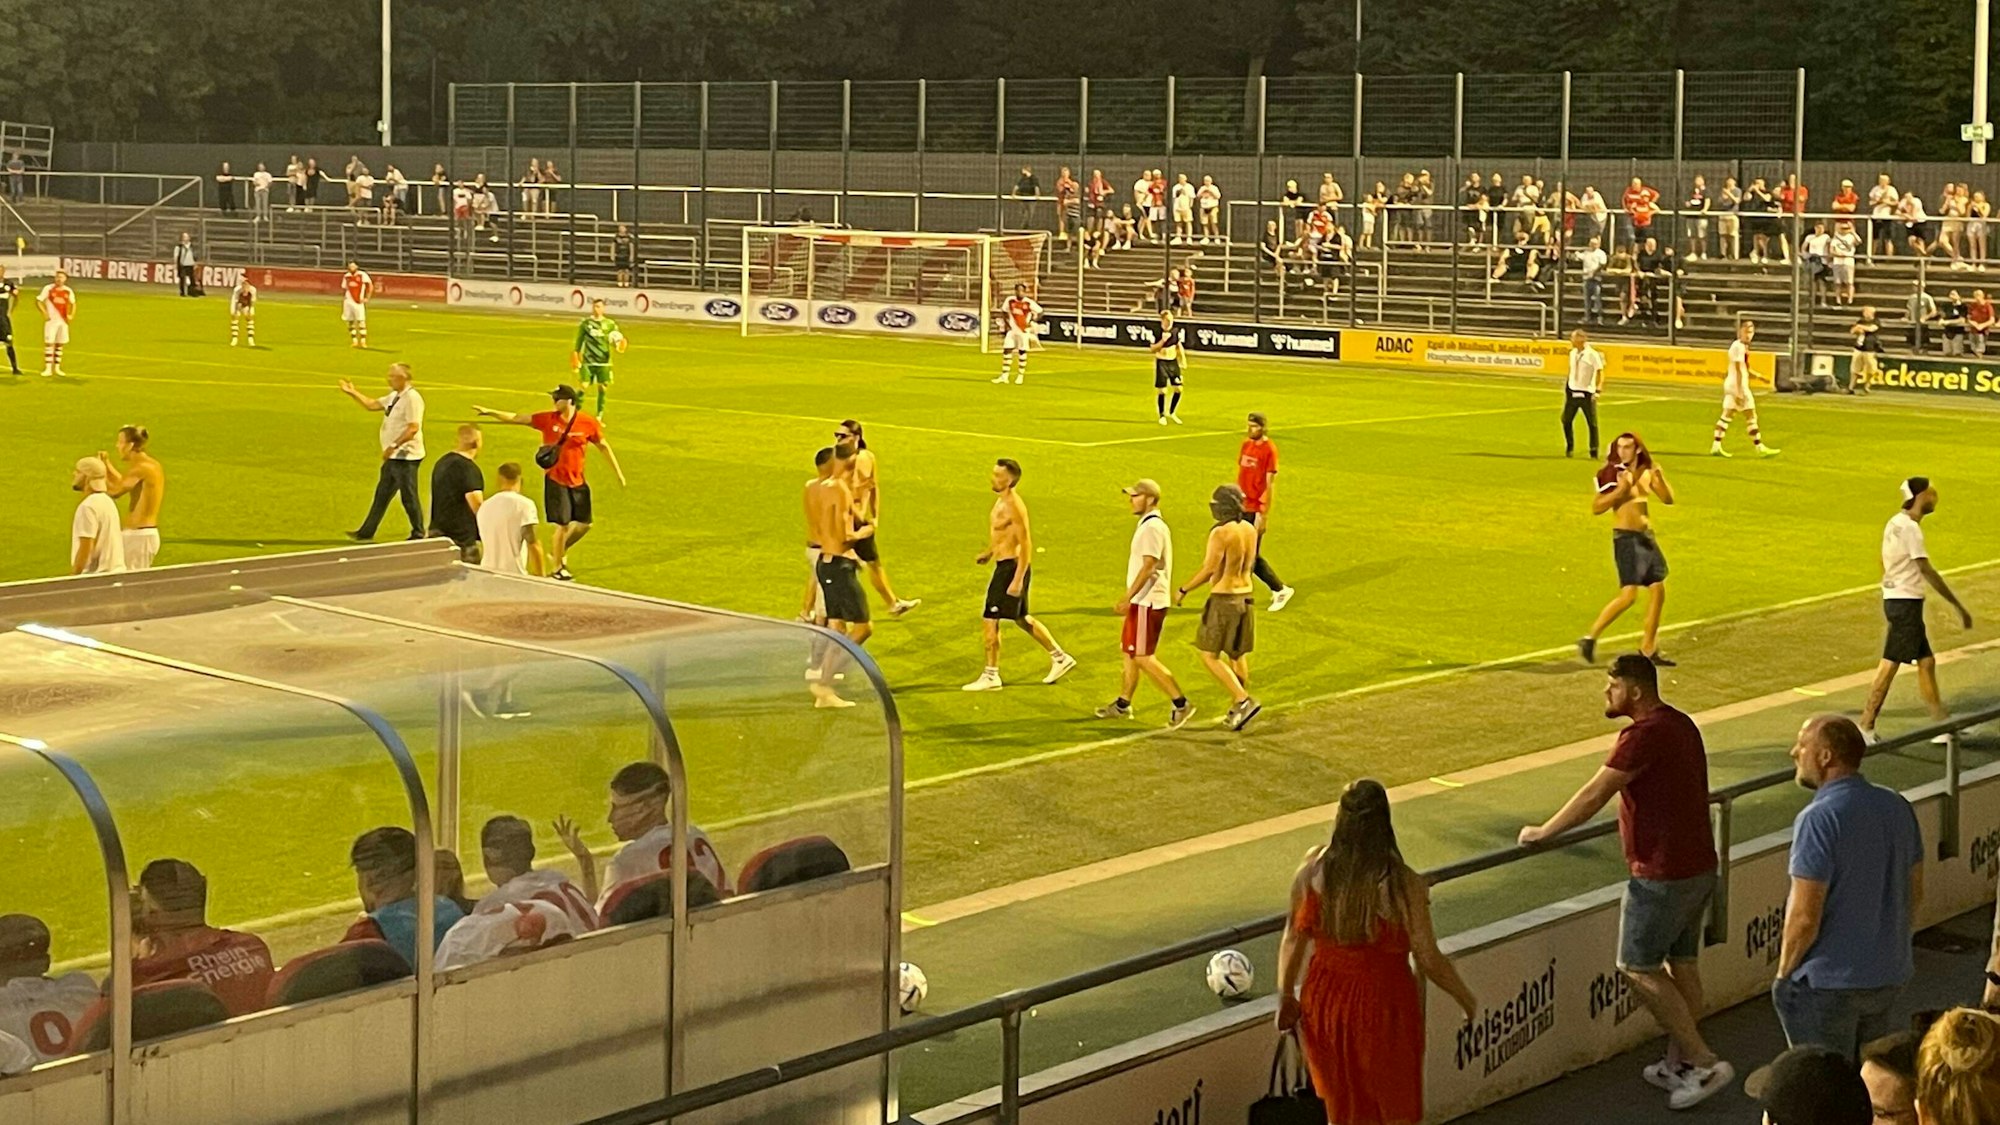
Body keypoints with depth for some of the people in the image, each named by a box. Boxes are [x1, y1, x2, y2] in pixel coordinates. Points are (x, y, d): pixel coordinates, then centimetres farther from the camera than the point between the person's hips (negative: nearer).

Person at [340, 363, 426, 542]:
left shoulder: (412, 398, -18)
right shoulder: (394, 397, 12)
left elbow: (413, 428, -24)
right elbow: (371, 405, 21)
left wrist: (393, 446, -24)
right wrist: (352, 393, 16)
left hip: (406, 456, -10)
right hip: (393, 456, 10)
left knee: (409, 497, -1)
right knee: (382, 494, 15)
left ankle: (418, 535, 10)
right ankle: (366, 533, 23)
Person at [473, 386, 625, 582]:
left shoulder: (588, 423, -8)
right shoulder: (547, 419, -9)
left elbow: (604, 446, 3)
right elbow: (516, 418, -7)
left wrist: (618, 473, 6)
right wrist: (489, 412, -16)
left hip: (578, 481, 3)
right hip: (555, 480, -2)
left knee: (584, 524, 7)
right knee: (562, 525, -2)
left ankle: (559, 552, 33)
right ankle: (558, 569, 16)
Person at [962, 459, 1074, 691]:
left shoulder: (1013, 506, -20)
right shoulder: (1001, 501, 10)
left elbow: (1026, 544, -22)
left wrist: (1018, 579, -24)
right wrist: (989, 554, 14)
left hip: (1011, 567, -10)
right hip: (1004, 565, 10)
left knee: (991, 620, -5)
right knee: (1021, 618, 20)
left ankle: (990, 677, 4)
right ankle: (1060, 658, 29)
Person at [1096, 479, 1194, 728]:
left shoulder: (1153, 528, -18)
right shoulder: (1147, 525, 14)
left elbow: (1148, 567, -23)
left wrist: (1127, 597, -23)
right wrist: (1128, 597, 22)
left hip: (1147, 603, -10)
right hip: (1142, 601, 10)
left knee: (1143, 657, -8)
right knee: (1129, 652, 16)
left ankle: (1181, 703, -7)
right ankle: (1122, 704, 26)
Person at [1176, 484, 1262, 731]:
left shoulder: (1221, 533, -19)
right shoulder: (1250, 530, 6)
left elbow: (1210, 570, -19)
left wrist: (1184, 590, -7)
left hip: (1223, 599, -8)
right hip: (1245, 596, 8)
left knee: (1209, 656, -1)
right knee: (1238, 655, 16)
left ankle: (1243, 701, -11)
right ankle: (1238, 710, 21)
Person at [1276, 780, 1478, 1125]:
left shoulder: (1313, 869, -10)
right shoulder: (1403, 884, -20)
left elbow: (1294, 938, 1)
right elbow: (1429, 960, -14)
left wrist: (1286, 996, 15)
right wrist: (1467, 999, 2)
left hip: (1324, 1003, 4)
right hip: (1383, 1006, -4)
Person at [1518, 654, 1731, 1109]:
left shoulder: (1644, 734, -20)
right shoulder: (1680, 724, 10)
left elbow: (1593, 797, -19)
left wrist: (1543, 832, -9)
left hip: (1661, 873, -10)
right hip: (1698, 865, 10)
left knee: (1638, 967, -1)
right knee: (1682, 962, 16)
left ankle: (1704, 1062, -2)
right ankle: (1679, 1063, 24)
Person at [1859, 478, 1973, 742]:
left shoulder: (1896, 522, 12)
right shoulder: (1910, 527, -17)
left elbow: (1885, 565, 19)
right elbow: (1928, 571, -19)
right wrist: (1959, 606, -17)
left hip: (1896, 599, 10)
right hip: (1906, 602, -10)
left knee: (1926, 662, 11)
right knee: (1890, 665, -6)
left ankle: (1944, 725, 15)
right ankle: (1866, 728, -3)